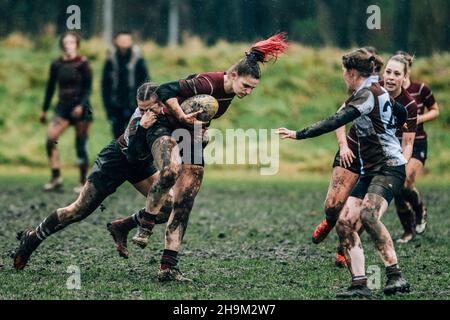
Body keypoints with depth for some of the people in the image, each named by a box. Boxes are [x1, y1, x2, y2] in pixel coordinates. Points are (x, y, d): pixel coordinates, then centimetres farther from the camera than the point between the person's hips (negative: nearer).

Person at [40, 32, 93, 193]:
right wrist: (44, 110, 16)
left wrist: (81, 105, -19)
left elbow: (88, 87, -5)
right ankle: (56, 177, -8)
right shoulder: (57, 65, 7)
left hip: (81, 108, -3)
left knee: (81, 145, -1)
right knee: (50, 139, -14)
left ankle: (83, 182, 9)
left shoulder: (82, 63, -4)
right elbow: (50, 87, 14)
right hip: (63, 107, 4)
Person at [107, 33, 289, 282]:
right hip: (166, 129, -7)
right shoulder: (209, 83, -26)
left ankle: (168, 266, -4)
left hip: (193, 140, 7)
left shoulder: (230, 92, -2)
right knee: (170, 171, -39)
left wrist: (201, 128, 0)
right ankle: (146, 223, -20)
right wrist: (182, 117, -31)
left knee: (184, 205, -4)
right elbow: (165, 91, -28)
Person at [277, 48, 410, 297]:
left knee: (368, 215, -32)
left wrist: (298, 134, -16)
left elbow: (336, 121, -20)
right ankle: (359, 284, -8)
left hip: (389, 168, -10)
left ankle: (395, 276, -34)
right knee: (344, 223, -3)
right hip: (370, 172, 10)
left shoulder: (368, 93, -12)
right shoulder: (377, 92, 17)